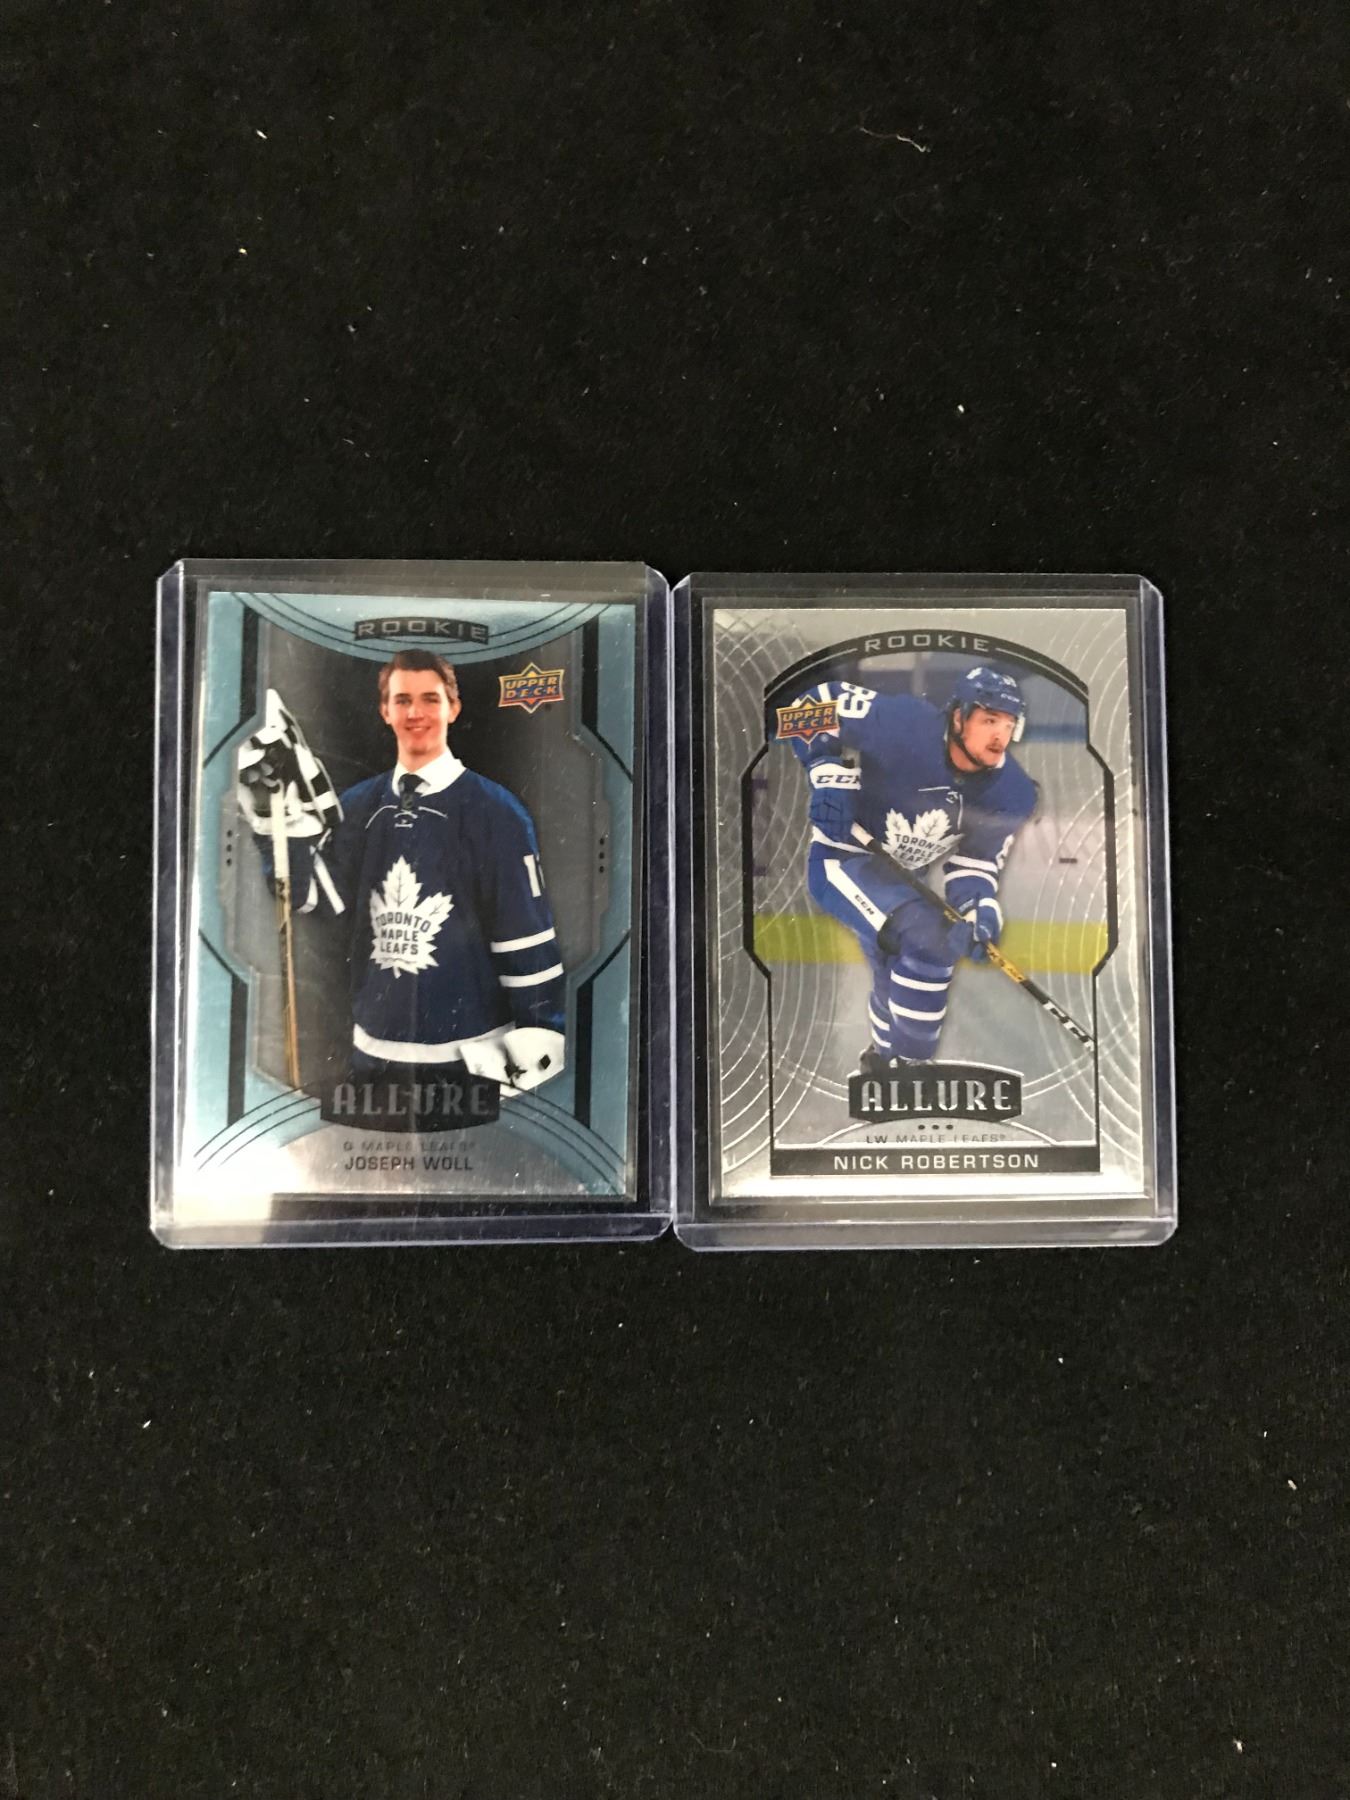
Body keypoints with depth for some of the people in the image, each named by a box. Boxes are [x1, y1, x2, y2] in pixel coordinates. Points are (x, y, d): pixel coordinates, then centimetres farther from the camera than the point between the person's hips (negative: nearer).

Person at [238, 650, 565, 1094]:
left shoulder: (494, 810, -8)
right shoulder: (362, 804, 7)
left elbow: (529, 942, -9)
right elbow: (314, 892, -3)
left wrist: (537, 1048, -11)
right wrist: (279, 802, -12)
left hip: (470, 1054, -5)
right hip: (374, 1049, 5)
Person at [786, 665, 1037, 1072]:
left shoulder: (1012, 793, -12)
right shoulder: (904, 724, -28)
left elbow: (974, 860, -6)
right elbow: (815, 705, -17)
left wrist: (979, 908, -25)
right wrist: (831, 775, -25)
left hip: (898, 879, 7)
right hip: (841, 859, -7)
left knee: (905, 983, 20)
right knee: (928, 939, -27)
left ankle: (883, 1063, 50)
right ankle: (910, 1066, -11)